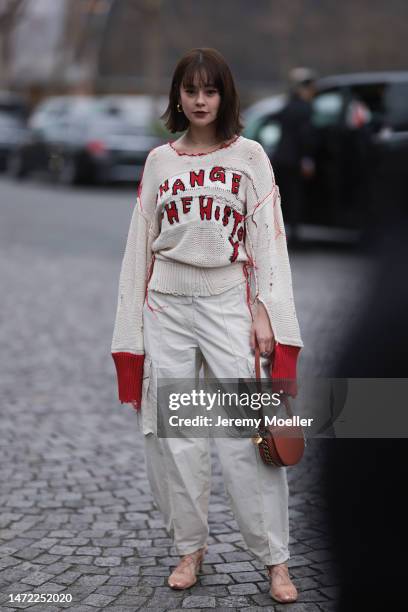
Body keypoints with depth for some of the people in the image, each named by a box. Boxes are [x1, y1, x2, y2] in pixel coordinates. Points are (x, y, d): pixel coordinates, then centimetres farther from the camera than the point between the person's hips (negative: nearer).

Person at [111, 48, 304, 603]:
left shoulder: (249, 156, 3)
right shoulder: (159, 161, 9)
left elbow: (268, 238, 1)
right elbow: (141, 244, 11)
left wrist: (265, 313, -8)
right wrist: (132, 325, 8)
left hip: (228, 303, -2)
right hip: (166, 307, 3)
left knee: (249, 436, -7)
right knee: (172, 437, 4)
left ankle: (276, 560, 2)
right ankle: (190, 548, 19)